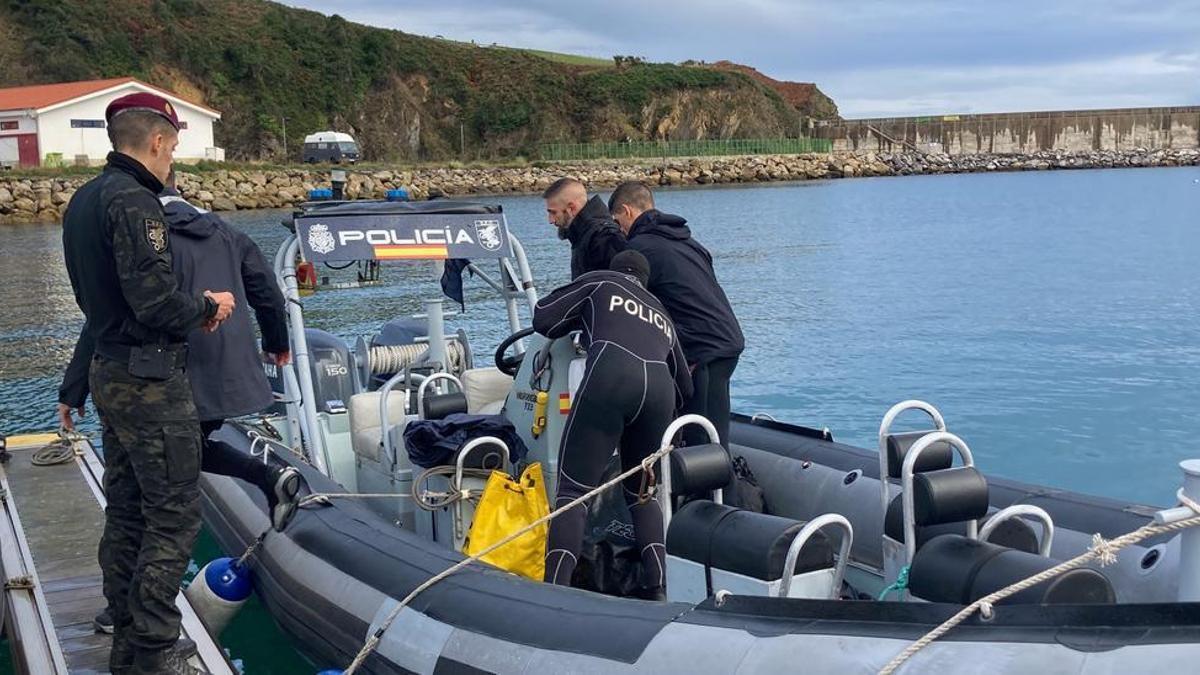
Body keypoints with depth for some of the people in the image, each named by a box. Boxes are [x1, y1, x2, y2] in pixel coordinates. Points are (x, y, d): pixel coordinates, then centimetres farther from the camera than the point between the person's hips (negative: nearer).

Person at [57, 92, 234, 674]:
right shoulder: (135, 202, -18)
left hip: (109, 373, 10)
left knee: (125, 511, 15)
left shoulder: (84, 200, 13)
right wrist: (207, 306, -6)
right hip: (149, 380, -10)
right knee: (174, 516, -3)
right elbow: (155, 302, -24)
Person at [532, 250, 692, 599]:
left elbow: (543, 319, 19)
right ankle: (657, 592, 10)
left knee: (573, 488, -3)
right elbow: (684, 388, 40)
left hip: (610, 376, -4)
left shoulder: (600, 282, 26)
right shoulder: (662, 316, 39)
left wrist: (580, 320, 38)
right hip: (659, 387, 5)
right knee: (641, 492, 21)